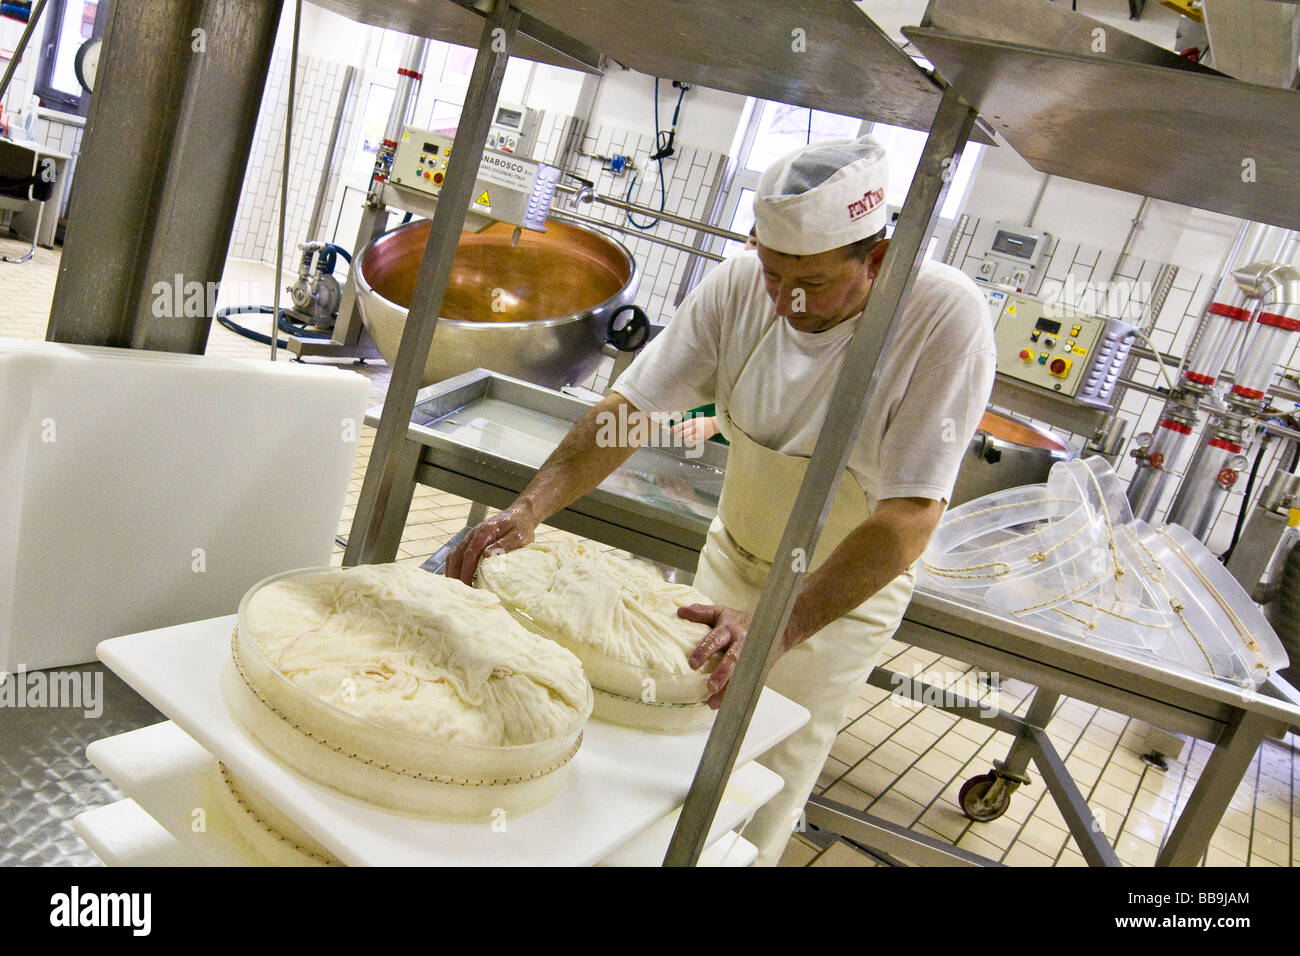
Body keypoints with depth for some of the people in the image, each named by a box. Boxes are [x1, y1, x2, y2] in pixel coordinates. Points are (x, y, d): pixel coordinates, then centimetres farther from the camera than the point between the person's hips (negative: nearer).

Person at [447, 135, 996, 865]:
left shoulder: (945, 318, -28)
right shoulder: (742, 287, -16)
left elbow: (910, 516, -31)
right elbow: (630, 407, -18)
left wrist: (778, 627, -40)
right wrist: (528, 511, -31)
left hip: (845, 590, -4)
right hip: (732, 558, 4)